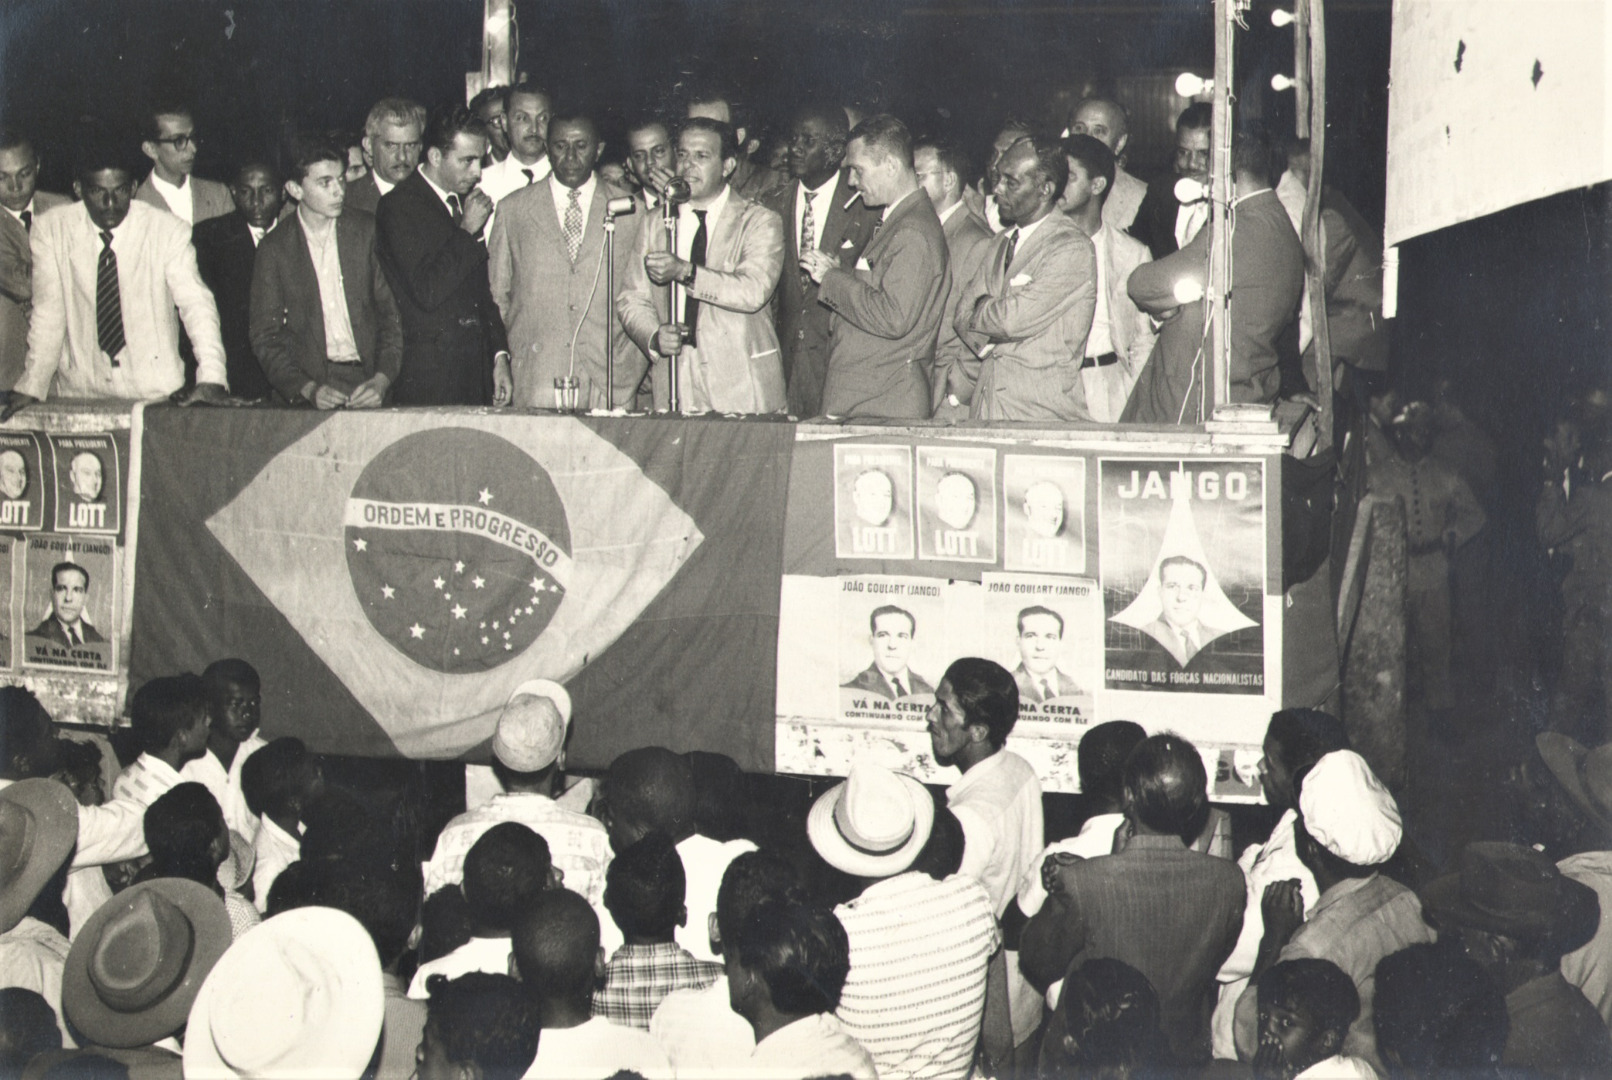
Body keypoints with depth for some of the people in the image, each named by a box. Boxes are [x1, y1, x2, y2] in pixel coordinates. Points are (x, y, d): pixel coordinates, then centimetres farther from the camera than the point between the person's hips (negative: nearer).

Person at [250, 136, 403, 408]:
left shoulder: (366, 231, 6)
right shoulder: (274, 249, 4)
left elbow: (391, 313, 7)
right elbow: (266, 337, 5)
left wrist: (382, 379, -7)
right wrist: (307, 388, -10)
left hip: (367, 382, 0)